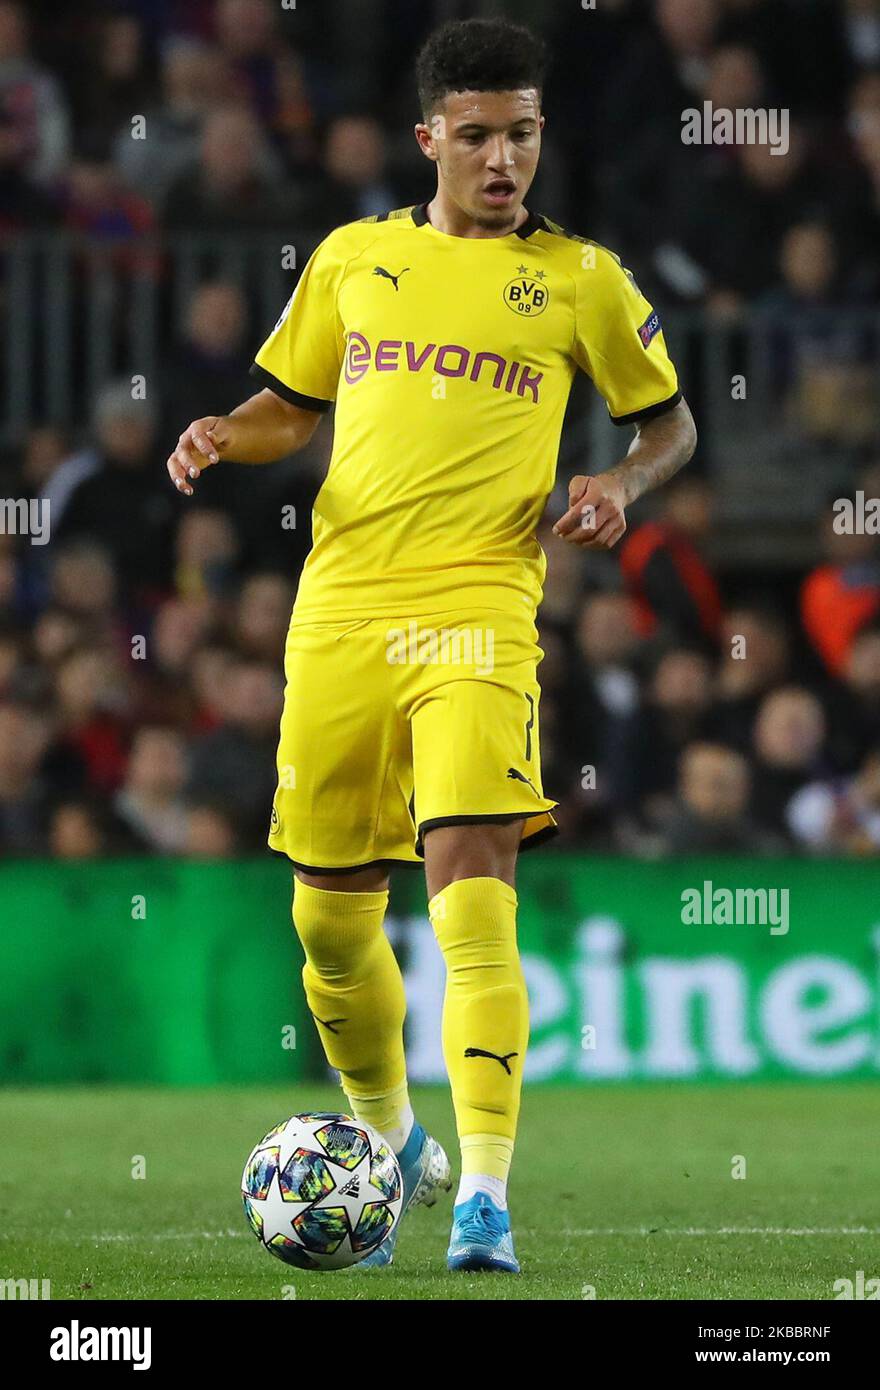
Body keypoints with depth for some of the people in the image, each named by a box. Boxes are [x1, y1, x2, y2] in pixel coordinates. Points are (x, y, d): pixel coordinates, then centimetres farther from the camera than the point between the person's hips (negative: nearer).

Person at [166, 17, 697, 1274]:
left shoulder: (579, 277, 7)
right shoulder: (354, 258, 13)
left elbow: (671, 420, 17)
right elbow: (294, 405, 24)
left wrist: (622, 486, -3)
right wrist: (226, 436, 2)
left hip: (478, 610, -3)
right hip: (338, 612, 3)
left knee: (471, 880, -20)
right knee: (331, 918, 9)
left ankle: (485, 1197, -23)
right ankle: (389, 1146, 34)